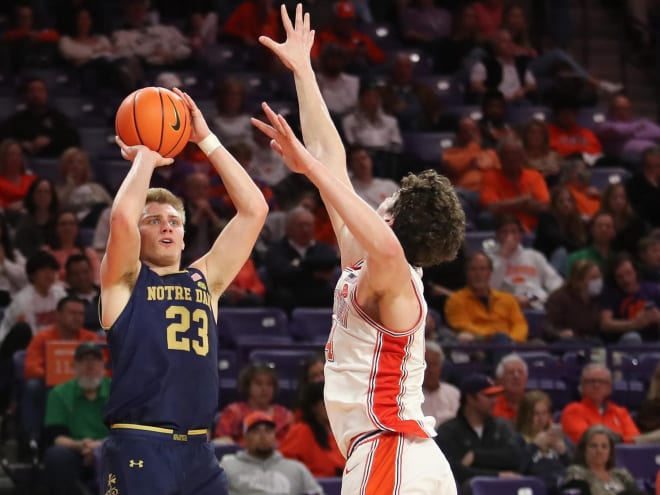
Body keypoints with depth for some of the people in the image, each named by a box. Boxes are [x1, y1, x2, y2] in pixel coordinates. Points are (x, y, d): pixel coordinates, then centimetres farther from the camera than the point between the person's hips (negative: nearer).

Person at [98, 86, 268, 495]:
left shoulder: (206, 279, 16)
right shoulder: (125, 281, 4)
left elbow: (254, 210, 11)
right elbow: (122, 218, -16)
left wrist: (206, 140, 8)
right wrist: (145, 156, 0)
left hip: (198, 451, 5)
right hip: (138, 450, -5)